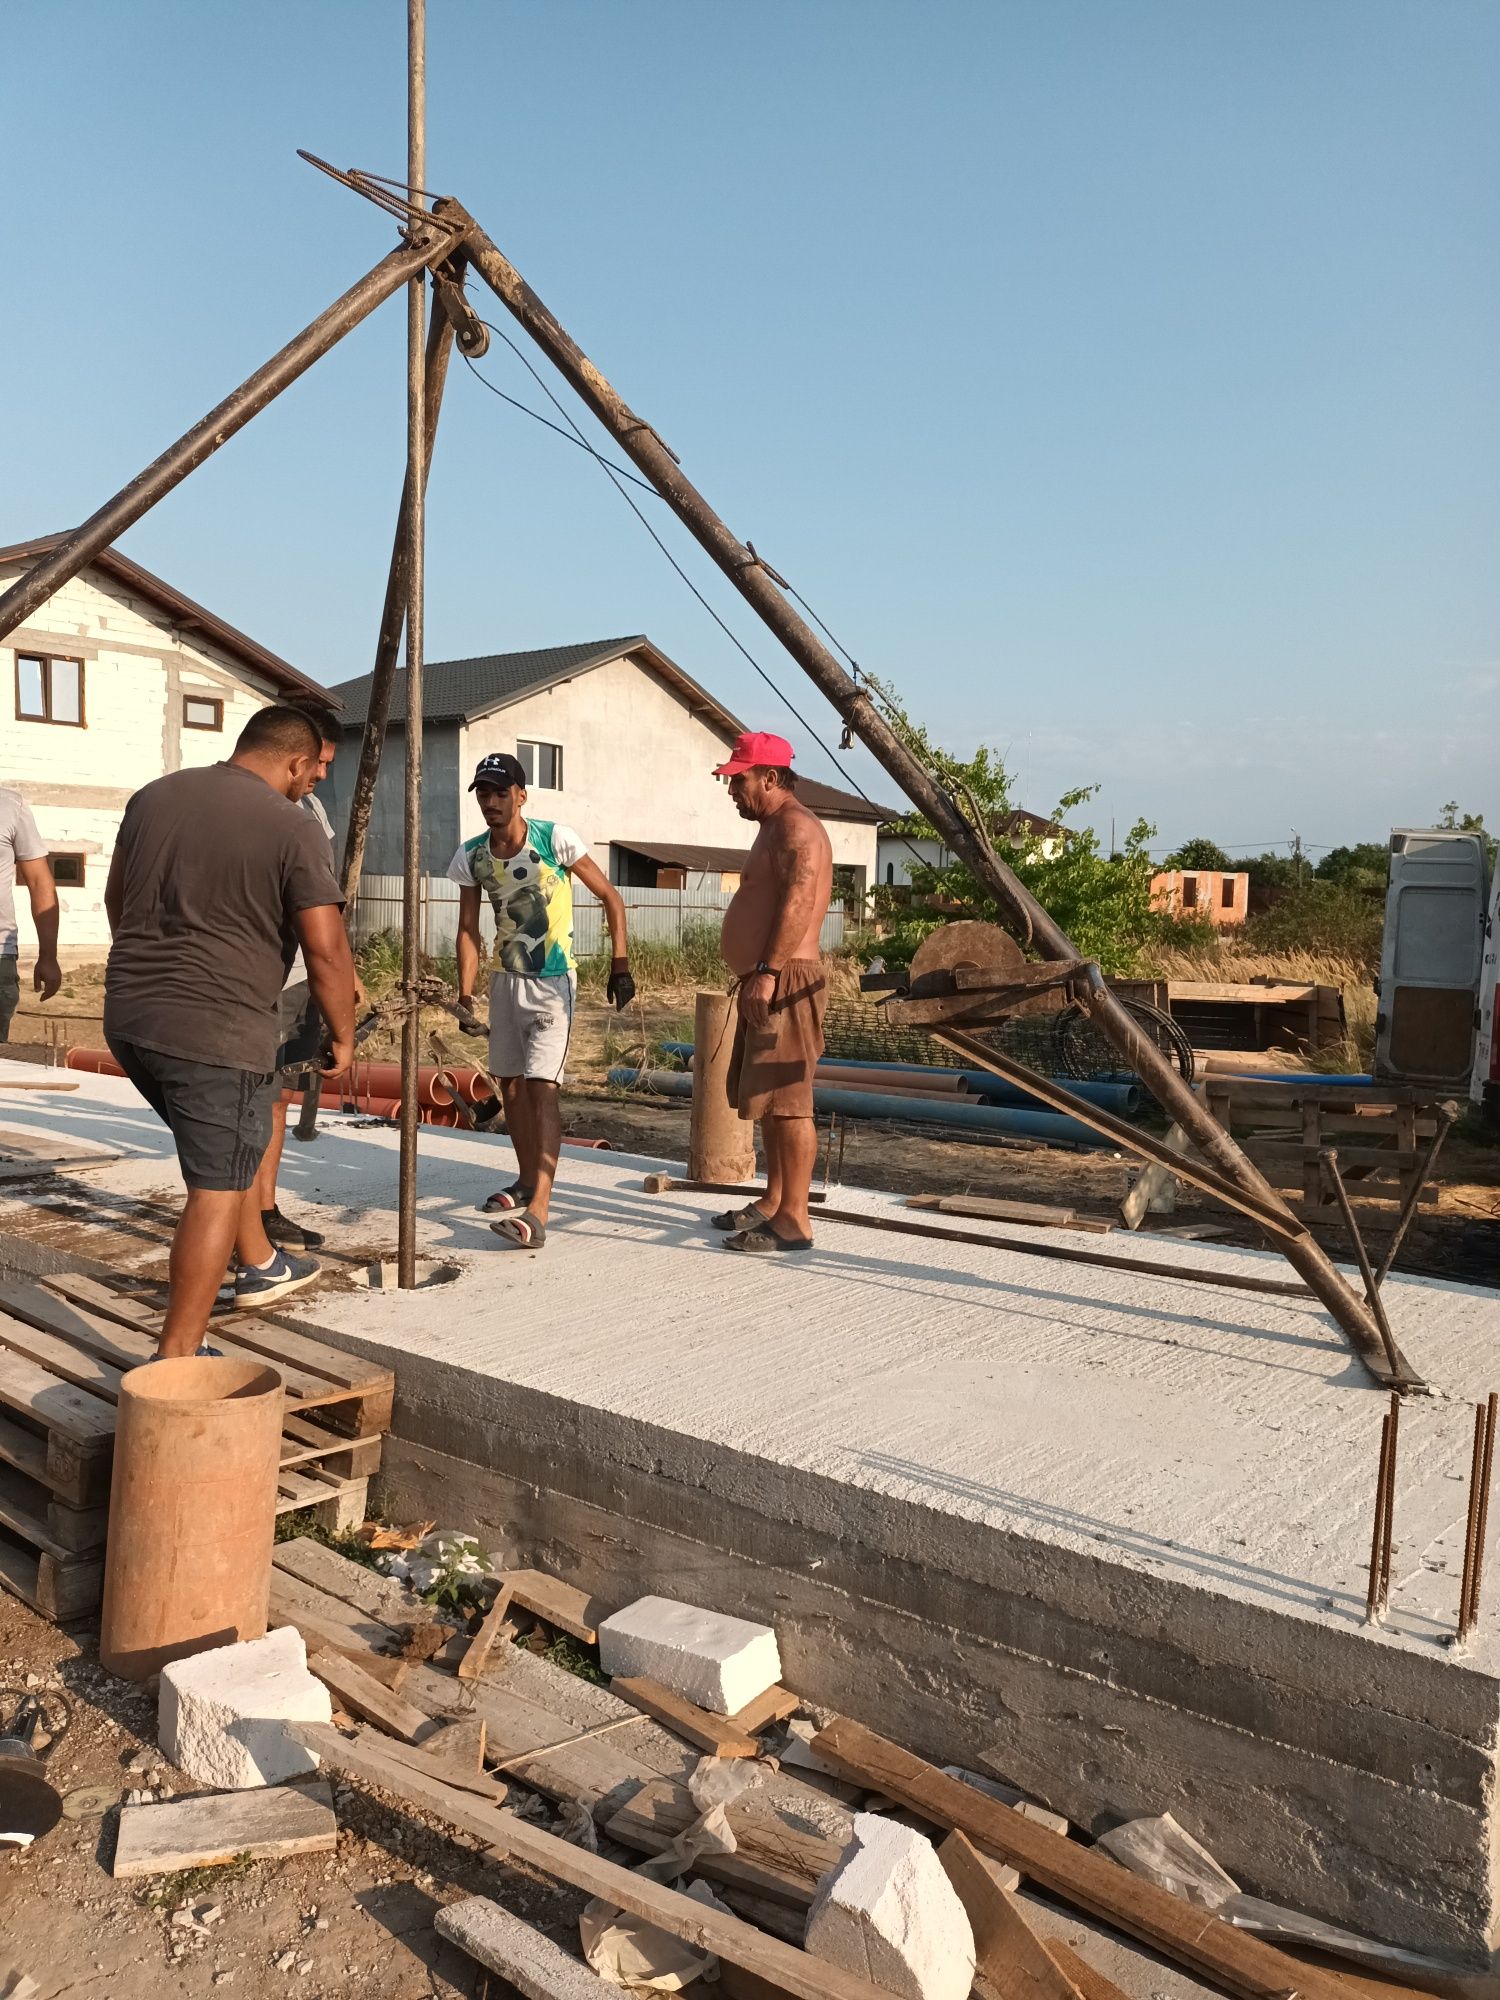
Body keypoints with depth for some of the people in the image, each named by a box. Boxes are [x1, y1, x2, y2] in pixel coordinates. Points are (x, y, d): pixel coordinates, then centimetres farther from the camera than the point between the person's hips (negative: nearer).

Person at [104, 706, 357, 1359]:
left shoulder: (154, 795, 10)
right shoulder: (292, 827, -9)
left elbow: (115, 897, 22)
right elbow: (326, 949, -13)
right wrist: (342, 1035, 2)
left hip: (127, 1016, 7)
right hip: (218, 1029, -7)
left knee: (228, 1148, 27)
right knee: (217, 1188, 3)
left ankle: (259, 1266, 41)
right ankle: (177, 1356, 6)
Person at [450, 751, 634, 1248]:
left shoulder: (555, 839, -16)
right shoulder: (472, 856, -3)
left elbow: (611, 898, -8)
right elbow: (469, 928, 3)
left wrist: (620, 966, -13)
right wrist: (466, 988, -9)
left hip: (553, 981, -6)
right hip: (507, 979, 6)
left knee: (541, 1085, -16)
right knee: (510, 1082, 14)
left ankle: (538, 1212, -20)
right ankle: (528, 1181, 33)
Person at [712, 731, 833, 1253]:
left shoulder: (796, 826, -11)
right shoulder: (775, 829, 23)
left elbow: (798, 903, -25)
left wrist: (767, 971, -31)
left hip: (785, 982, -11)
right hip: (764, 983, 11)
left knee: (787, 1101, -11)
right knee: (770, 1100, 15)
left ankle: (793, 1221, -8)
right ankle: (772, 1202, 24)